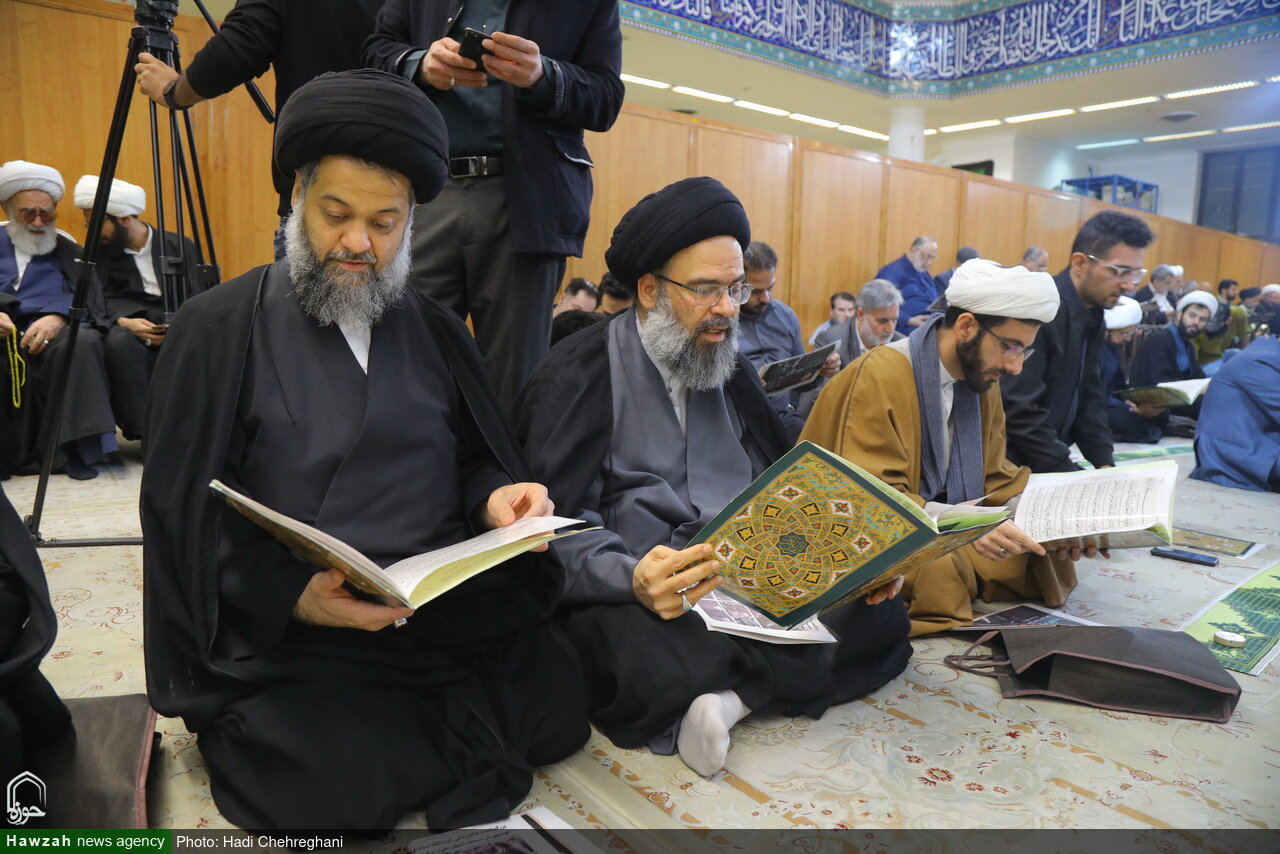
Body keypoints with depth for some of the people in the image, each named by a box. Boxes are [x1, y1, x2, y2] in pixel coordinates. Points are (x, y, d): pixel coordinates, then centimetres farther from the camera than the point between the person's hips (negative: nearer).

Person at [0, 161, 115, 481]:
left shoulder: (68, 249, 20)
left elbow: (91, 301, 3)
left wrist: (58, 317, -18)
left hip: (49, 334, 0)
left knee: (83, 341, -34)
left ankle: (75, 449, -29)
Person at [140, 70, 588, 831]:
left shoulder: (435, 328, 9)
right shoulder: (217, 330, -1)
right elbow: (186, 516, -4)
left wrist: (495, 498, -13)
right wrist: (292, 595, -22)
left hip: (454, 610, 4)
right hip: (280, 630, -3)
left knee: (559, 708, -17)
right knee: (343, 784, -27)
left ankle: (426, 728, 6)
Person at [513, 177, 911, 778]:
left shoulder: (731, 371, 16)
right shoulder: (578, 375, -4)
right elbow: (554, 522, -12)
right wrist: (630, 578, -31)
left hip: (753, 586, 6)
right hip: (633, 595, -6)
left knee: (882, 618, -14)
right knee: (646, 667, -37)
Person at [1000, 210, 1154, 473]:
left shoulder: (1092, 313, 6)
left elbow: (1089, 395, 12)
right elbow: (1019, 412, -25)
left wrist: (1104, 462, 0)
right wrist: (1072, 477, -19)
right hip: (1010, 462, -9)